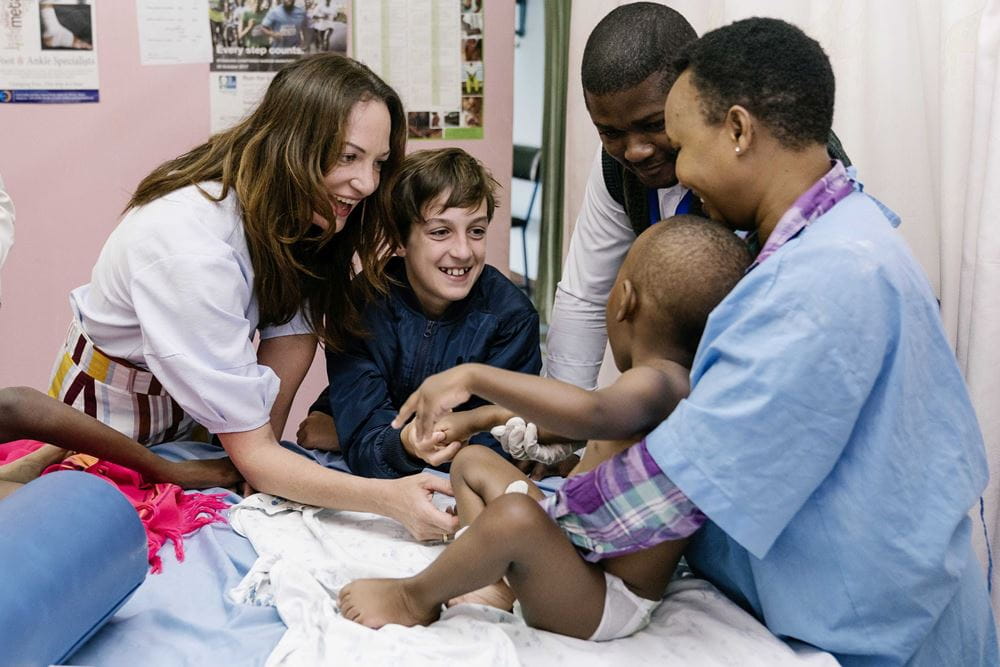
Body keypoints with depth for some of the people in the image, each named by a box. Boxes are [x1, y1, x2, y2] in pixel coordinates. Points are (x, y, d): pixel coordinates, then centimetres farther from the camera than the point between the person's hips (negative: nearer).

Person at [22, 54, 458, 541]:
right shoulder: (192, 249, -39)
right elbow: (251, 454, -38)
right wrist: (387, 498, -49)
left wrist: (260, 450, -29)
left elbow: (293, 334, -18)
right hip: (110, 410, -6)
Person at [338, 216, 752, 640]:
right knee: (472, 462, 17)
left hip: (605, 602, -10)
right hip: (575, 547, 10)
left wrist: (474, 376, -44)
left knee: (515, 515, -38)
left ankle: (416, 598, -10)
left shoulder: (656, 384, -27)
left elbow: (591, 413, -49)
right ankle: (494, 583, -2)